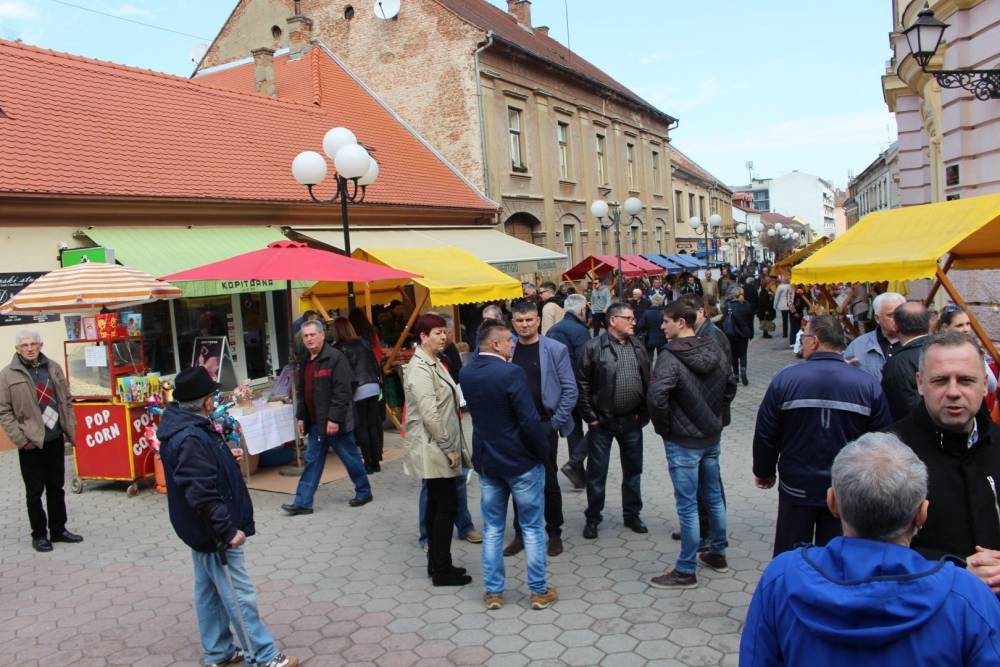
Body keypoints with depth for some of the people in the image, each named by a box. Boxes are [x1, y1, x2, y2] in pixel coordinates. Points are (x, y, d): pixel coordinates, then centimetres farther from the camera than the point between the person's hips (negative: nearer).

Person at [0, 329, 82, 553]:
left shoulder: (54, 368, 5)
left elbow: (66, 400, 11)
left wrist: (70, 429, 4)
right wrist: (19, 439, -13)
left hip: (55, 439, 4)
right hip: (31, 443, -4)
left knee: (56, 487, 14)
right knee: (34, 491, 5)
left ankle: (58, 530, 26)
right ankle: (39, 534, 18)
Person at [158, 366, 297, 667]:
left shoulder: (186, 427, 5)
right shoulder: (191, 439, -27)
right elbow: (202, 495, -30)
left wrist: (227, 457, 4)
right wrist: (228, 530, -25)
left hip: (204, 530, 10)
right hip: (215, 532, -10)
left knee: (209, 591, 19)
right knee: (240, 596, -1)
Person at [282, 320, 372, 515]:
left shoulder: (335, 358, -15)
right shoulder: (305, 362, 13)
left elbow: (342, 391, -21)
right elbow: (302, 393, 21)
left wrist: (334, 418, -23)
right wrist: (300, 417, 16)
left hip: (334, 422, -7)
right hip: (315, 423, 8)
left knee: (351, 458, 7)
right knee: (312, 462, 9)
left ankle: (364, 492, 24)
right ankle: (303, 502, 13)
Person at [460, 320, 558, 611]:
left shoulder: (466, 372, -2)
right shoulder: (511, 372, -22)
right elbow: (530, 420, -23)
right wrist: (543, 452, -7)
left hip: (486, 461, 5)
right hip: (521, 461, -5)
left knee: (492, 529, 15)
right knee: (532, 528, 9)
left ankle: (493, 591, 21)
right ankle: (539, 591, 19)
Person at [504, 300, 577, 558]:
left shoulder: (555, 349, -5)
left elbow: (570, 389, -5)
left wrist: (556, 421, -9)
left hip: (544, 426, -3)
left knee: (549, 481, 7)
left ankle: (554, 533, 23)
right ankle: (520, 533, 26)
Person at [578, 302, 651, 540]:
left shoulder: (638, 347, 7)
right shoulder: (593, 347, -9)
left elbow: (647, 381, 11)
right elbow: (583, 384, -7)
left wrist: (643, 414, 5)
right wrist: (590, 417, -9)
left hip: (631, 421, 5)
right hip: (602, 422, -4)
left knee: (633, 470, 14)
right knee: (596, 472, 6)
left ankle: (632, 515, 31)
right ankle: (592, 518, 21)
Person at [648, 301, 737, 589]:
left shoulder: (670, 357, -21)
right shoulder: (715, 350, 2)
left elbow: (657, 396, -31)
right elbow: (731, 386, 12)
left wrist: (662, 427, -15)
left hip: (683, 441, -7)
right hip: (712, 436, 7)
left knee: (687, 506, 1)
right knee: (714, 497, 20)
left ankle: (686, 571, 12)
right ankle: (718, 554, 36)